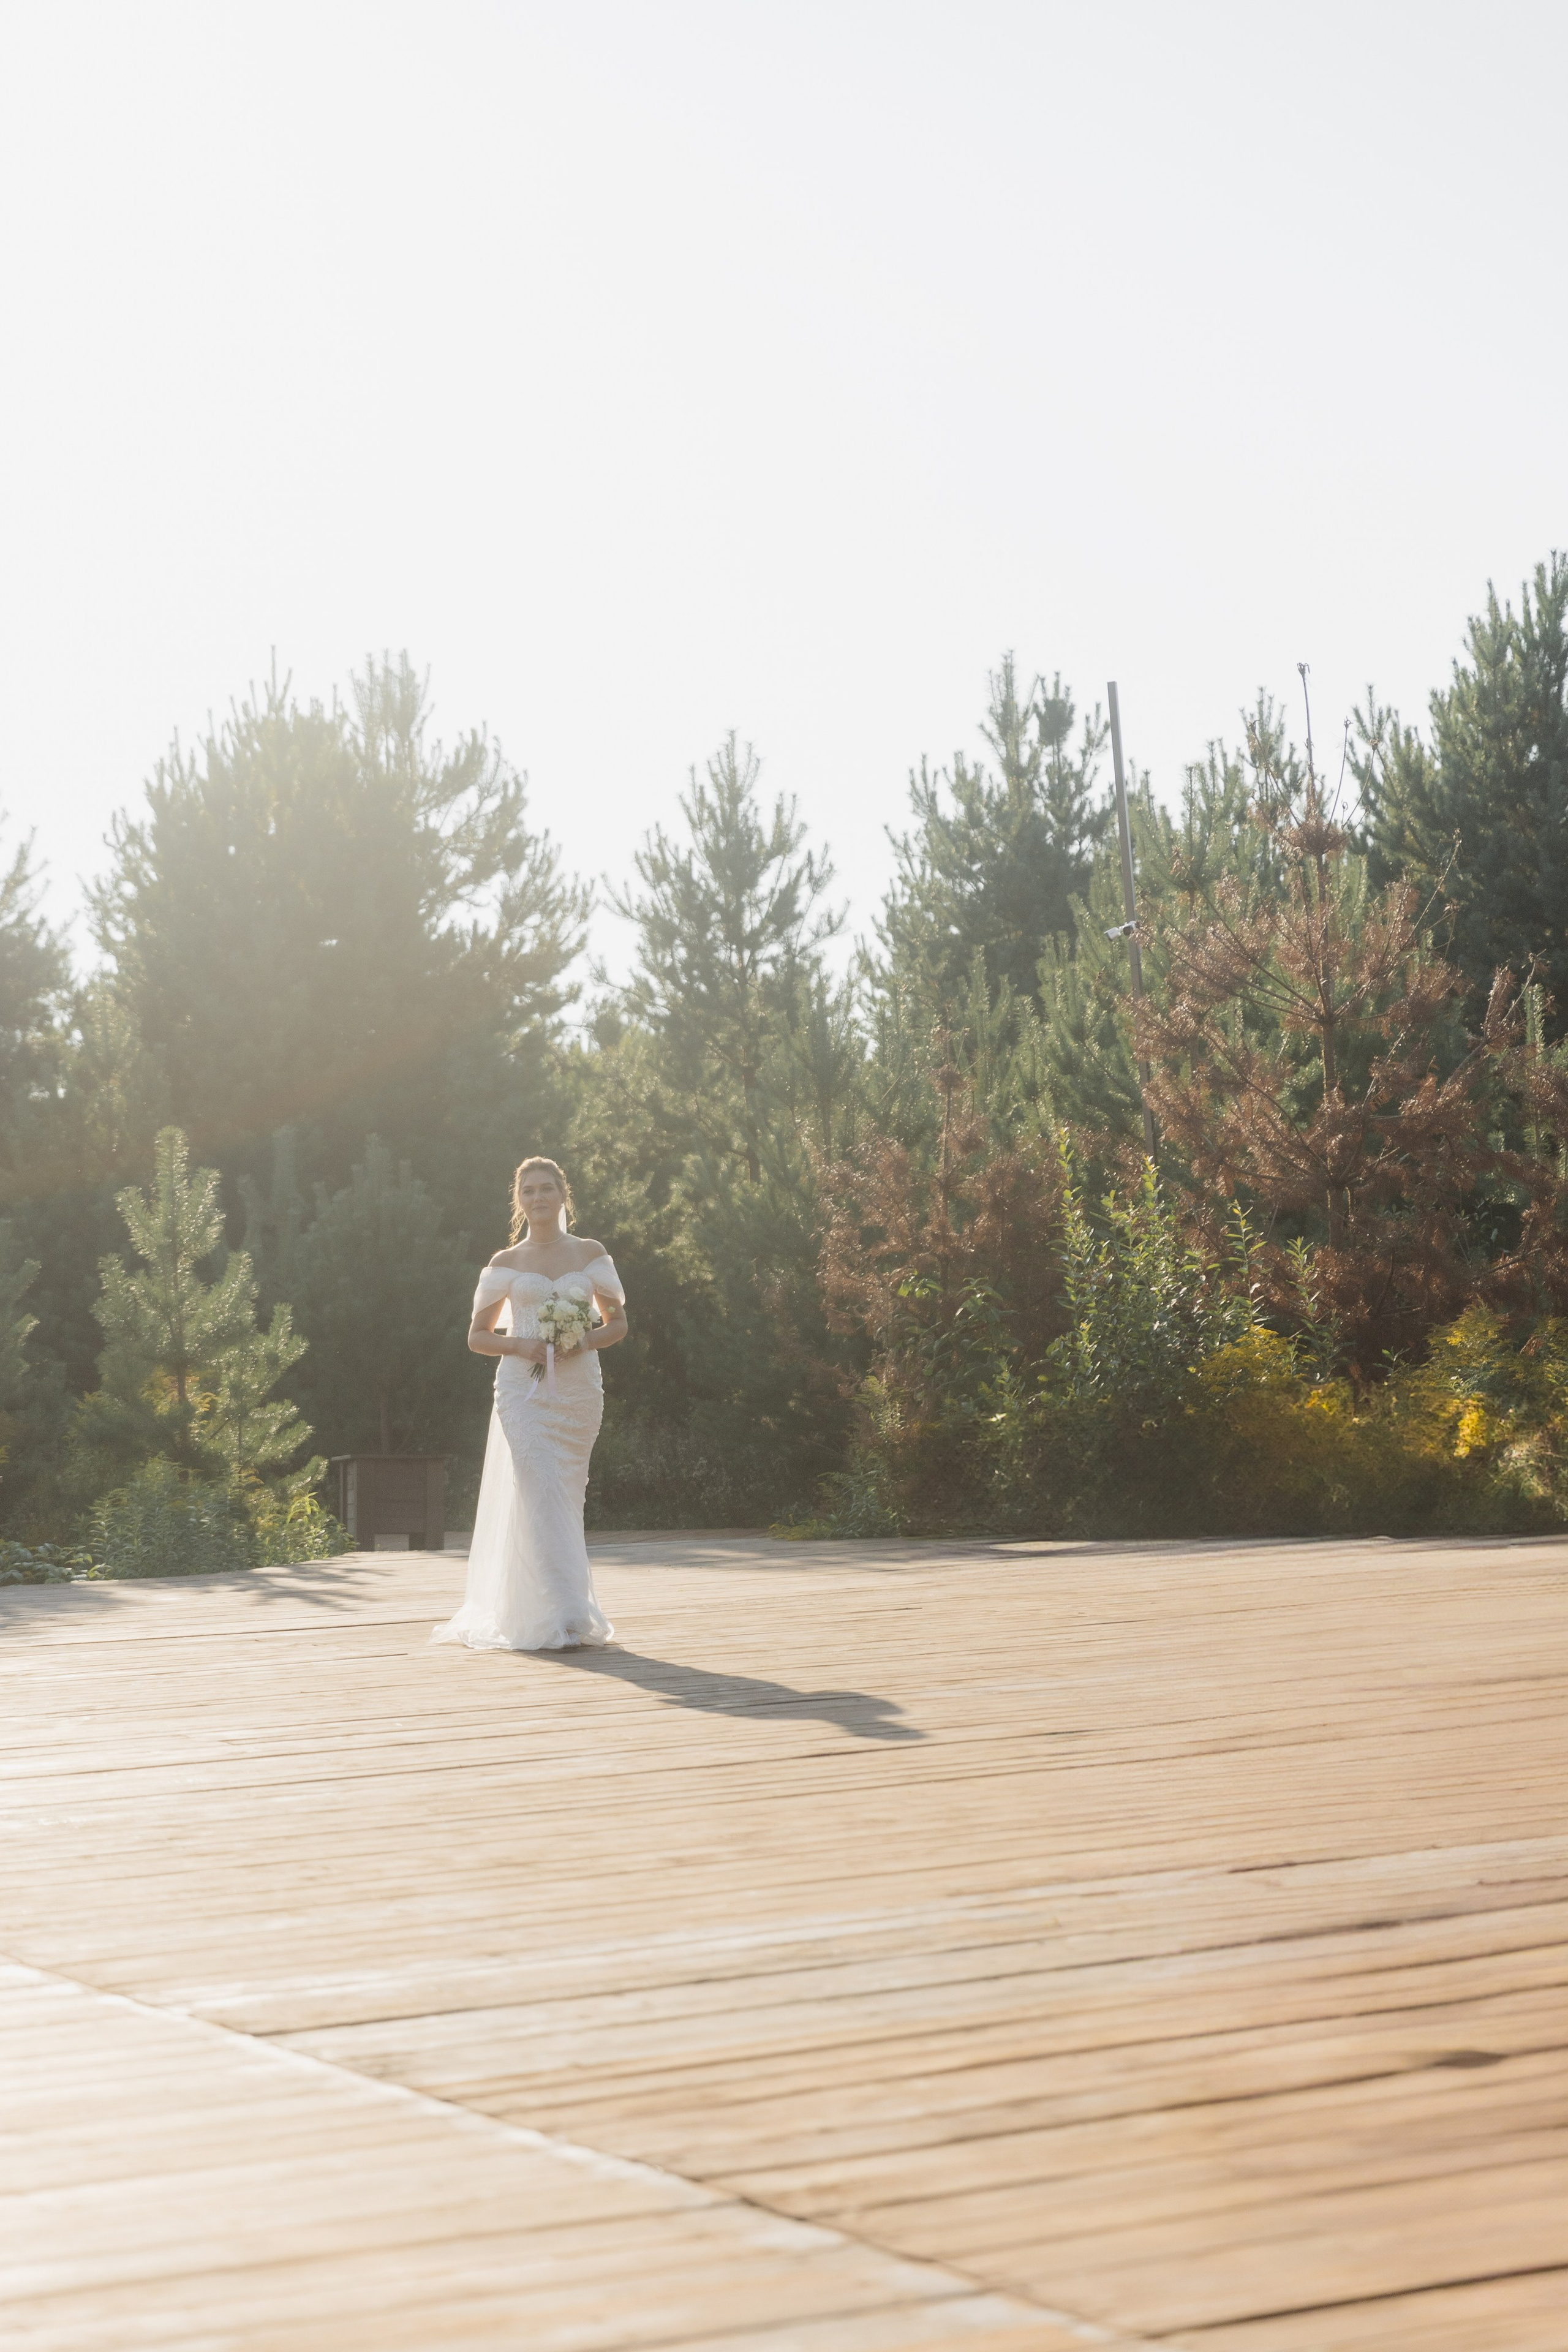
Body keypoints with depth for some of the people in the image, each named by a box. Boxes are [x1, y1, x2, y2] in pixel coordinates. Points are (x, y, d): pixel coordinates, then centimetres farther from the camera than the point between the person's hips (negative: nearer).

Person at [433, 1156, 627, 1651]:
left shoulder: (591, 1254, 11)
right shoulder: (506, 1264, 8)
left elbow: (617, 1322, 13)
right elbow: (477, 1336, 11)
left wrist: (586, 1342, -8)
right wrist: (519, 1345, -8)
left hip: (578, 1387, 2)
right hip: (524, 1389, -2)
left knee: (566, 1499, 4)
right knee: (541, 1496, -15)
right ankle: (562, 1621, -20)